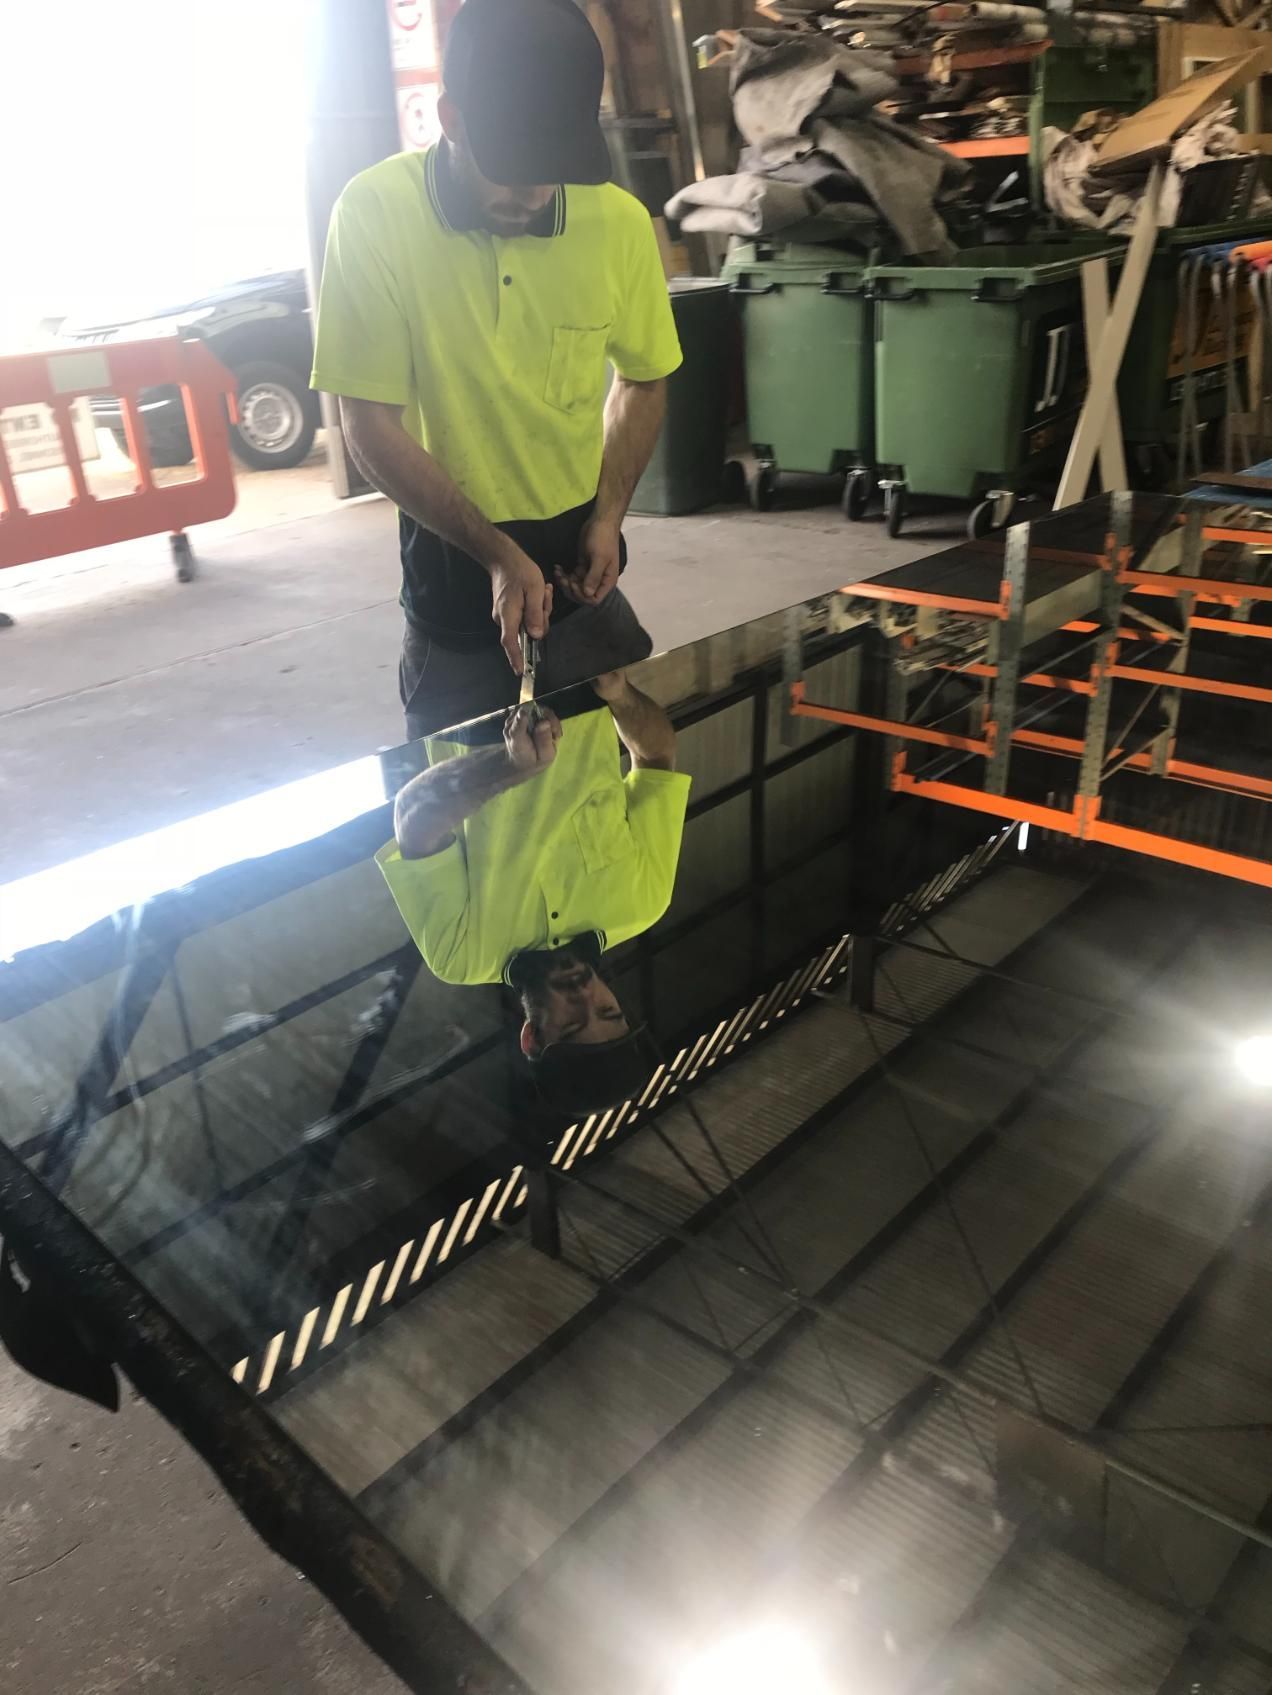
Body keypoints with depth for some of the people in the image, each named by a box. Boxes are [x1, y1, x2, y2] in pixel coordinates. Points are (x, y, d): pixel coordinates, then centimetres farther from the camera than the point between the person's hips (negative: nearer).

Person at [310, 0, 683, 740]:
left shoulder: (619, 220, -8)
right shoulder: (376, 214, -16)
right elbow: (372, 427, -14)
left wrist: (610, 513, -5)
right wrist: (497, 555, -20)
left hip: (580, 563, 2)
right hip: (451, 565, -2)